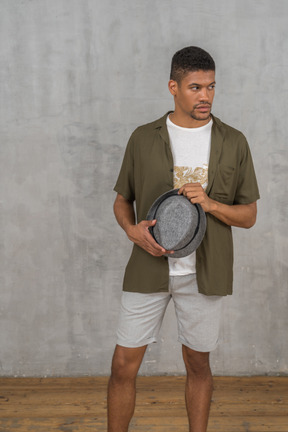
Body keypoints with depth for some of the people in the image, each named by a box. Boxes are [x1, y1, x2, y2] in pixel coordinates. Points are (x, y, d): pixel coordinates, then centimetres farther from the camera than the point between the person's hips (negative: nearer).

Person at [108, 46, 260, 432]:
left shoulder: (233, 143, 2)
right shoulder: (143, 138, 2)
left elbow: (248, 215, 3)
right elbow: (122, 200, 10)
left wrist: (209, 203, -15)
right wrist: (133, 229, -11)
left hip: (203, 274, 0)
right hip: (148, 268, 0)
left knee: (198, 364, 13)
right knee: (124, 365, 3)